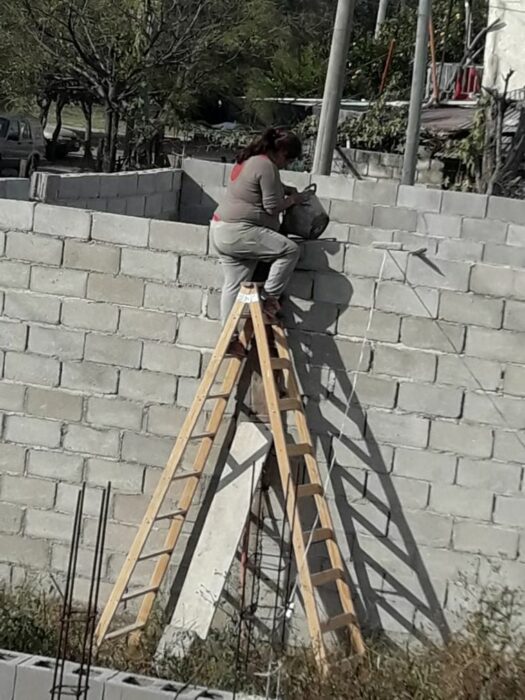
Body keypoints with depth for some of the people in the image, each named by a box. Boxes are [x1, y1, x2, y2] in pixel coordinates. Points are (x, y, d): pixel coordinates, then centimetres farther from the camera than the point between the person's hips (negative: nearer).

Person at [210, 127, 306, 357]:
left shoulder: (249, 160, 16)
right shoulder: (266, 166, -15)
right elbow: (272, 207, -15)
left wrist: (285, 189, 23)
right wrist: (292, 200, 3)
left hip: (221, 230, 11)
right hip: (238, 232, -11)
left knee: (234, 285, 10)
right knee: (290, 250, -10)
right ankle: (268, 298, -5)